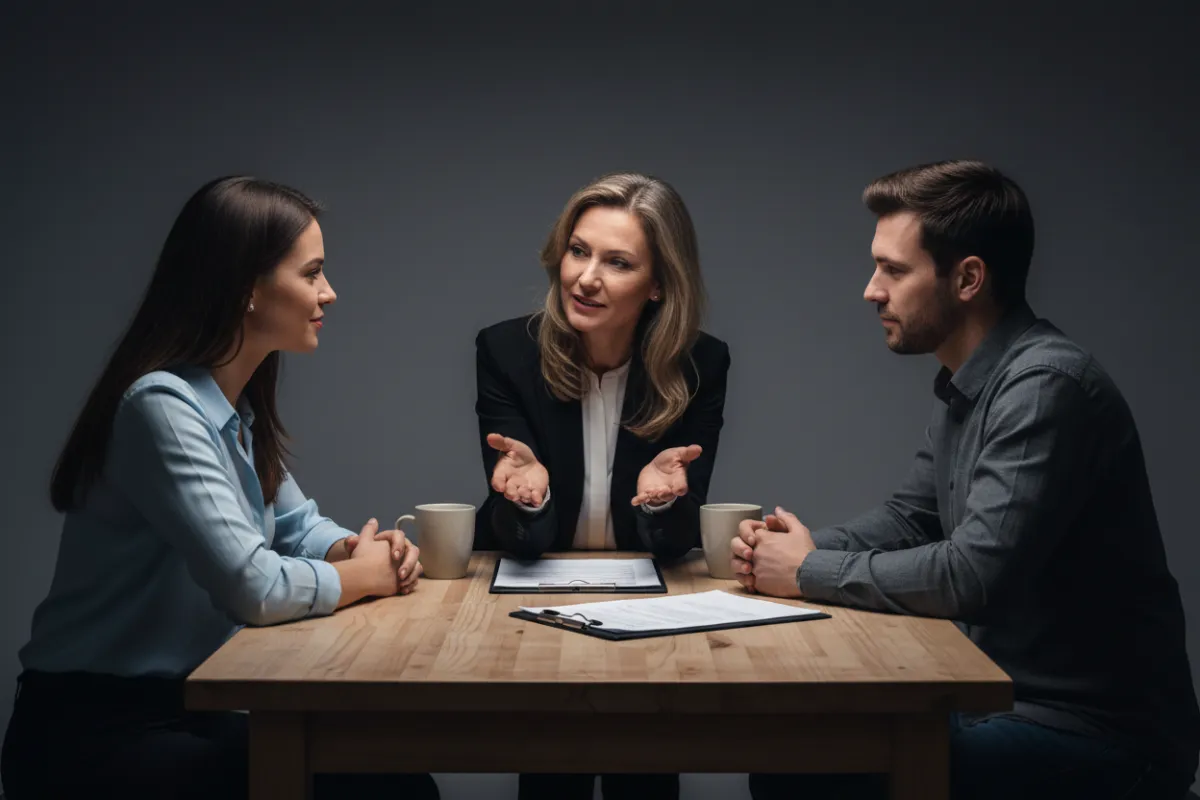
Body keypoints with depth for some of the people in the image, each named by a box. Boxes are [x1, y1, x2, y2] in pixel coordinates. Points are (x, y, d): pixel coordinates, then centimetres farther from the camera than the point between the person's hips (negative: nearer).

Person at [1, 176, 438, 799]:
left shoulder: (239, 410, 8)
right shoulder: (163, 406, -21)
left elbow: (298, 525, 19)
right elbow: (256, 588, -28)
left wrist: (366, 550, -4)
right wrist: (362, 574, -9)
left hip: (185, 706, 8)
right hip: (94, 732, -8)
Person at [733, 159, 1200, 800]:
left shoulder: (1045, 387, -21)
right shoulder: (964, 386, 9)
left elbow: (971, 574, -28)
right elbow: (909, 518, 18)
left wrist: (810, 572, -15)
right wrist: (802, 547, -1)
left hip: (1099, 732, -9)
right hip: (1008, 694, 9)